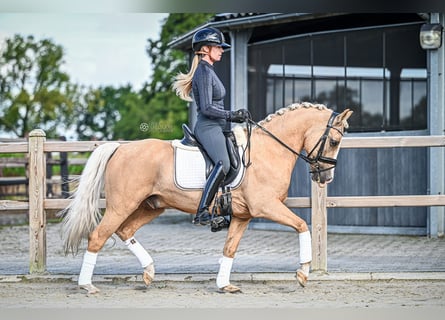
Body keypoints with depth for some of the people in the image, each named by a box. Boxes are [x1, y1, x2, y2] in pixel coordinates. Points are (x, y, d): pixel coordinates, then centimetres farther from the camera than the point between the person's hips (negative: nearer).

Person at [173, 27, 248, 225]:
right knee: (223, 164, -29)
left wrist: (234, 116, 16)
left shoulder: (208, 71, 21)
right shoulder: (204, 72, -11)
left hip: (213, 128, 11)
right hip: (208, 127, -11)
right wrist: (232, 116, -11)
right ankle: (202, 212, -35)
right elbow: (207, 108, -18)